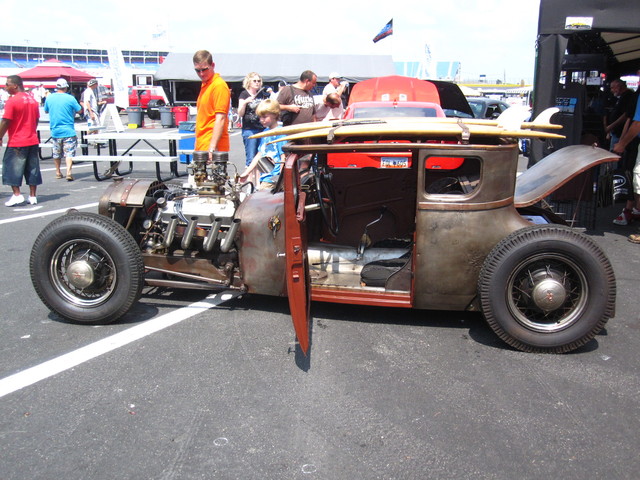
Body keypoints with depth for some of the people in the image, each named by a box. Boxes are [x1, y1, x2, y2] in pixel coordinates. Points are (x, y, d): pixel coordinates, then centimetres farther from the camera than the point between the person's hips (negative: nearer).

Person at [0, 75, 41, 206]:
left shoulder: (12, 101, -12)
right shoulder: (33, 100, 9)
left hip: (16, 142, -6)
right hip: (33, 141, 7)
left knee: (11, 167, 2)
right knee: (32, 168, 8)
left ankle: (17, 195, -4)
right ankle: (33, 196, 11)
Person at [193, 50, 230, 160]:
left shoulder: (219, 86, -12)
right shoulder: (204, 84, 17)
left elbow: (220, 119, -19)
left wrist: (212, 147, -26)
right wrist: (198, 146, 20)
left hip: (211, 148, -9)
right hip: (202, 147, 9)